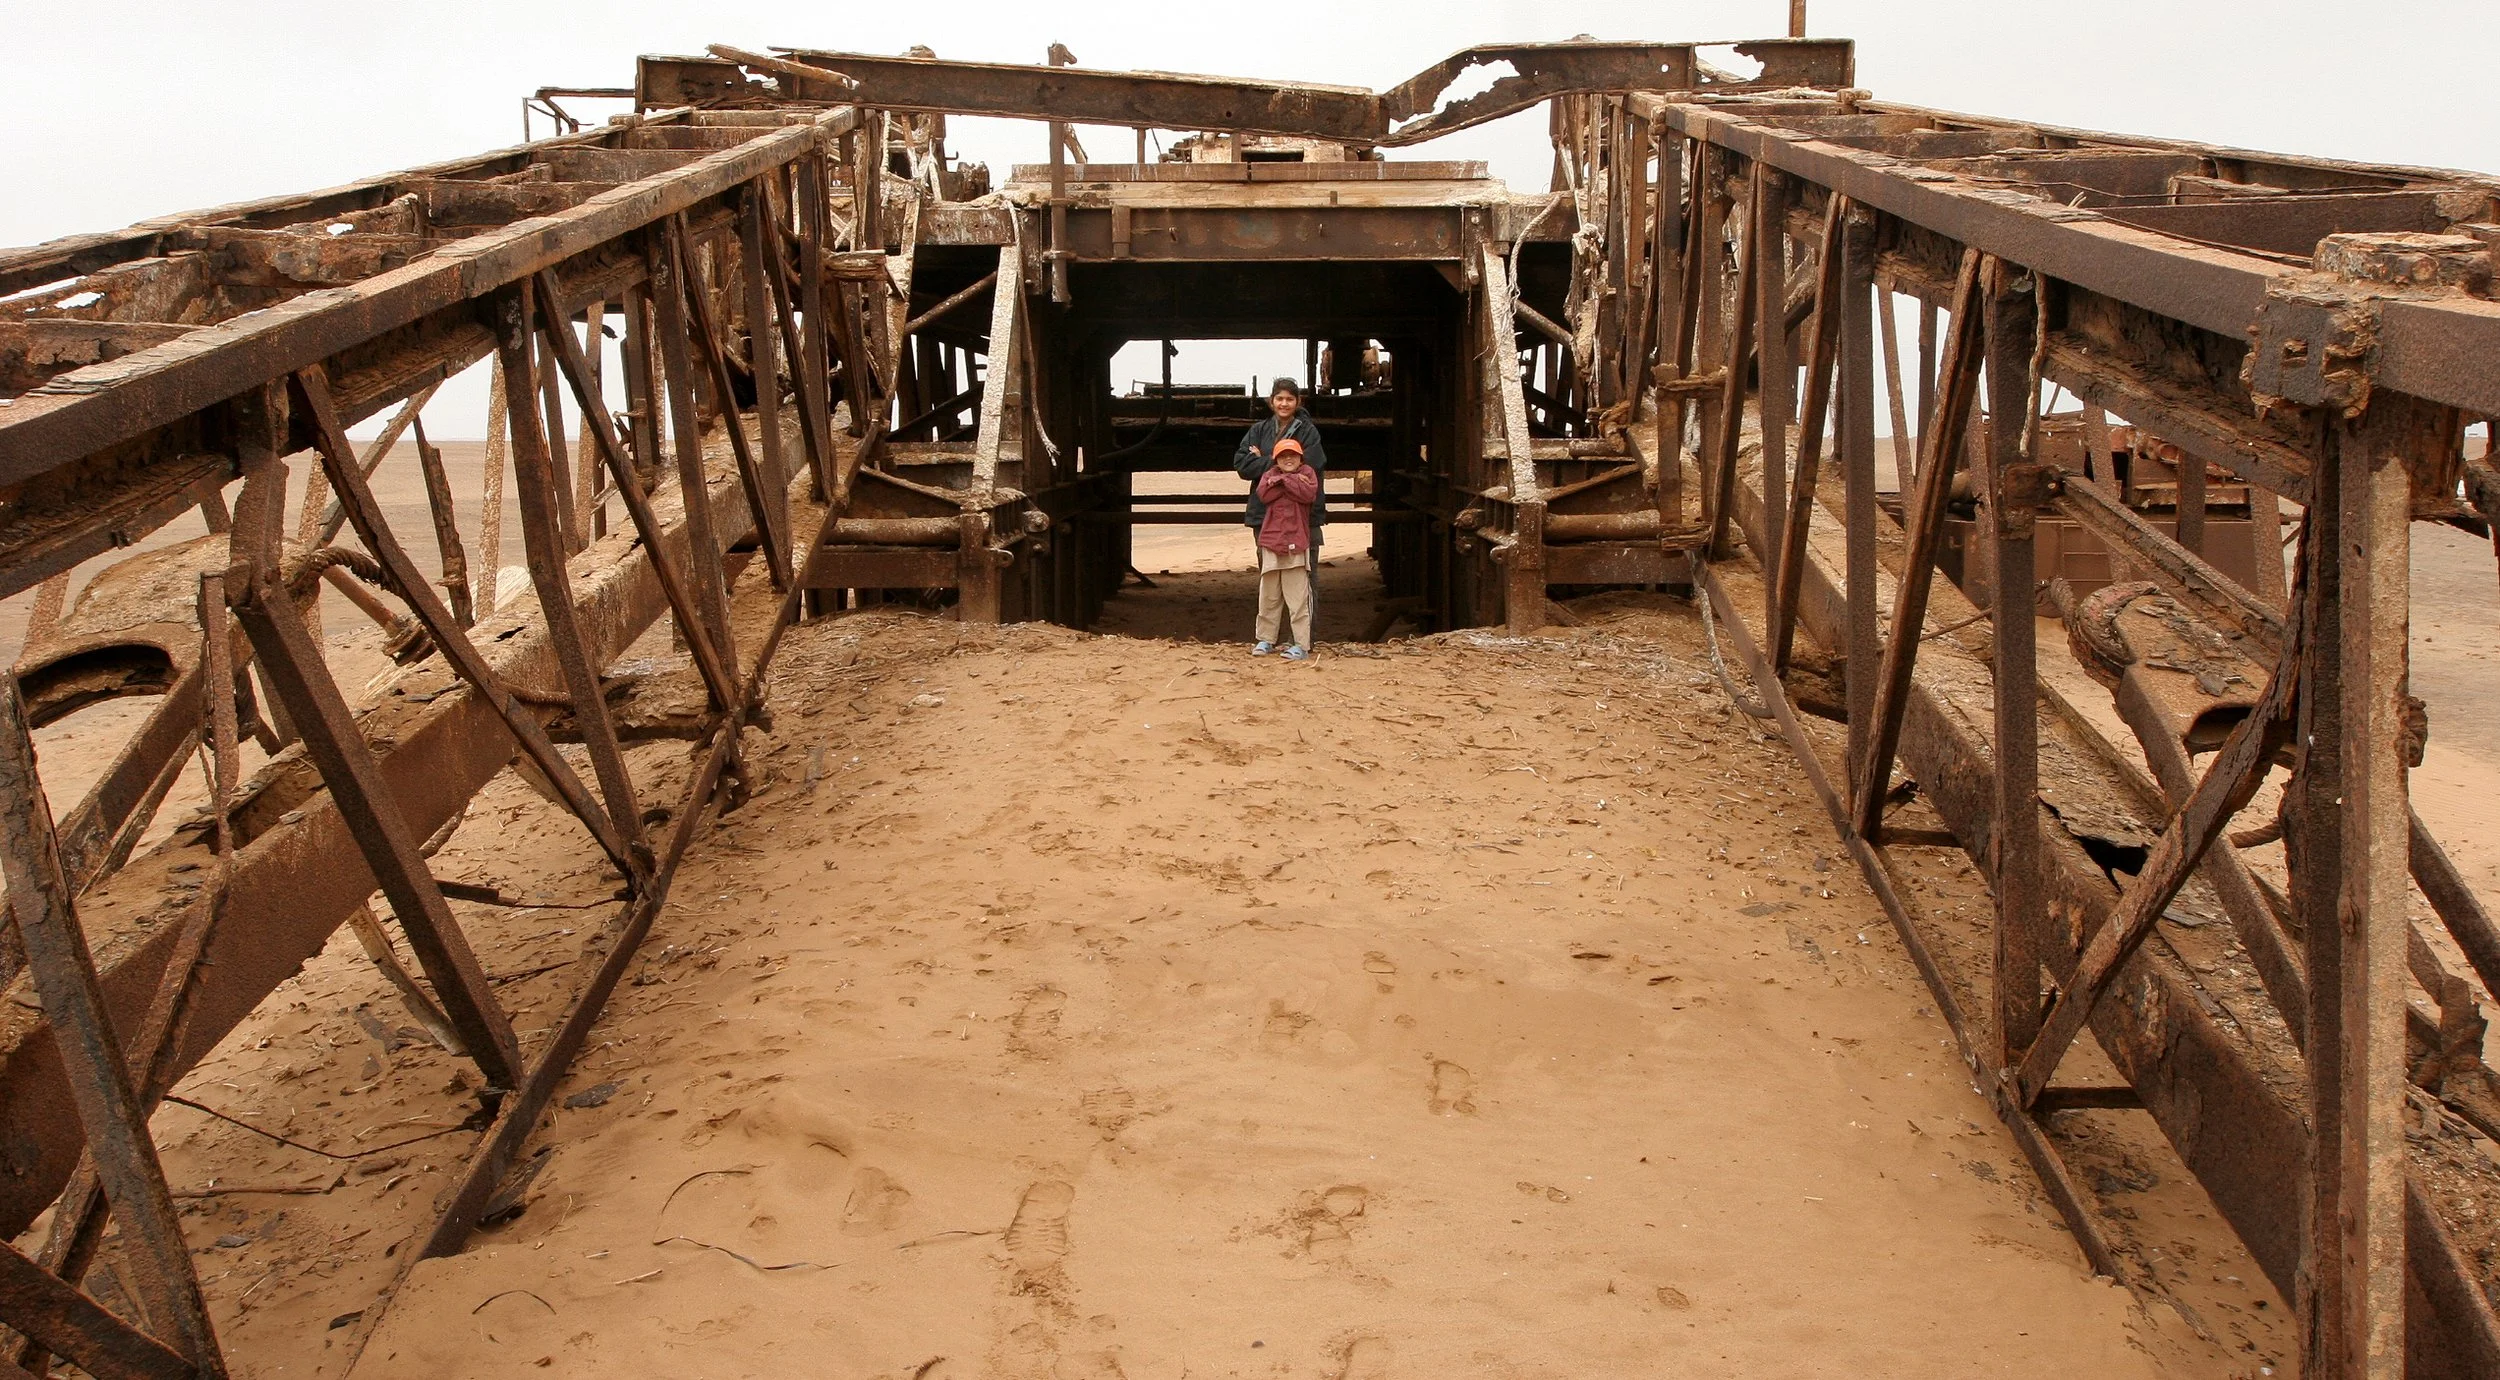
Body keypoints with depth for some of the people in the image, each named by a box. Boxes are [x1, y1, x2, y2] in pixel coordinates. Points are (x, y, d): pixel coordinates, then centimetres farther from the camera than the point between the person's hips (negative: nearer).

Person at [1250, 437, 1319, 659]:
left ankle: (1301, 644, -3)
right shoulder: (1270, 474, 12)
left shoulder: (1307, 473, 7)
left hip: (1296, 543, -3)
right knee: (1269, 596, 10)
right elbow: (1264, 494, -8)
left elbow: (1309, 493, -13)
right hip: (1271, 542, 3)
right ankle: (1265, 639, 21)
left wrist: (1283, 480, -7)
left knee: (1298, 597, -5)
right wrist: (1293, 482, -10)